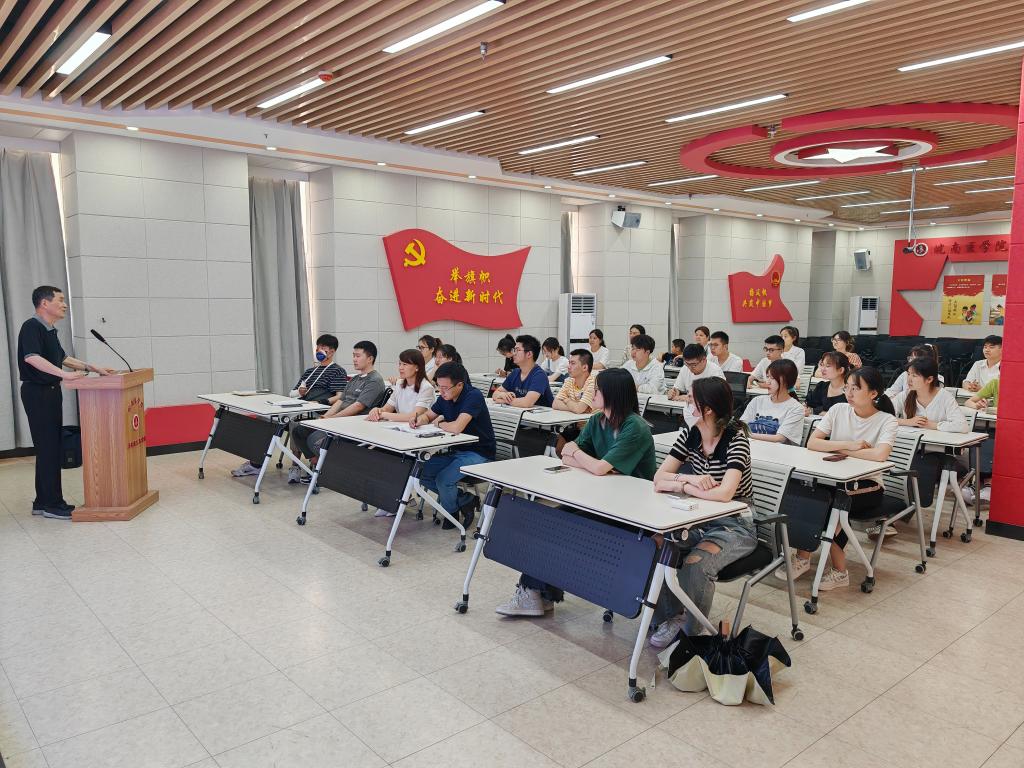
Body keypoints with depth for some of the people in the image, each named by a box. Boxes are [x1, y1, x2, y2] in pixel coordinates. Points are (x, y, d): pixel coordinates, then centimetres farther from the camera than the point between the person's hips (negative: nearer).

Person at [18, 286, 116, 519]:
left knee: (50, 448, 11)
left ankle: (43, 501, 19)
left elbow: (62, 357, 27)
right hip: (37, 393, -9)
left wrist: (92, 368, 20)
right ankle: (52, 504, 1)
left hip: (51, 392, 9)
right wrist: (65, 374, -35)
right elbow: (31, 357, -30)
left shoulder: (50, 331, 15)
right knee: (47, 448, -6)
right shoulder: (31, 327, -14)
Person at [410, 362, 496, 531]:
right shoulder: (445, 397, 1)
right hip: (455, 450, 8)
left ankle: (452, 512, 7)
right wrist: (419, 419, -7)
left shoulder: (473, 396, -23)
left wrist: (438, 423, -12)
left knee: (443, 479, -25)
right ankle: (464, 500, 8)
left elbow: (457, 427, -34)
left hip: (478, 454, -8)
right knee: (423, 474, -5)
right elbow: (428, 415, 18)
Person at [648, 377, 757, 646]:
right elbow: (659, 477, -7)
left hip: (733, 525, -6)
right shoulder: (689, 434, -1)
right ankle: (671, 616, 1)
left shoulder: (736, 440, -18)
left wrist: (681, 485, -20)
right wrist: (690, 478, -25)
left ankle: (691, 634, -6)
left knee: (695, 564, -31)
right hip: (698, 521, 6)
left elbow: (724, 493, -31)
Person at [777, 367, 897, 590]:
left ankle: (803, 557, -12)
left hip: (867, 486, -3)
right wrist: (846, 444, -17)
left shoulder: (887, 421, -6)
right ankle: (803, 556, -13)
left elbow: (880, 455, -25)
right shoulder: (839, 410, 4)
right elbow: (812, 442, -6)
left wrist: (841, 450, -15)